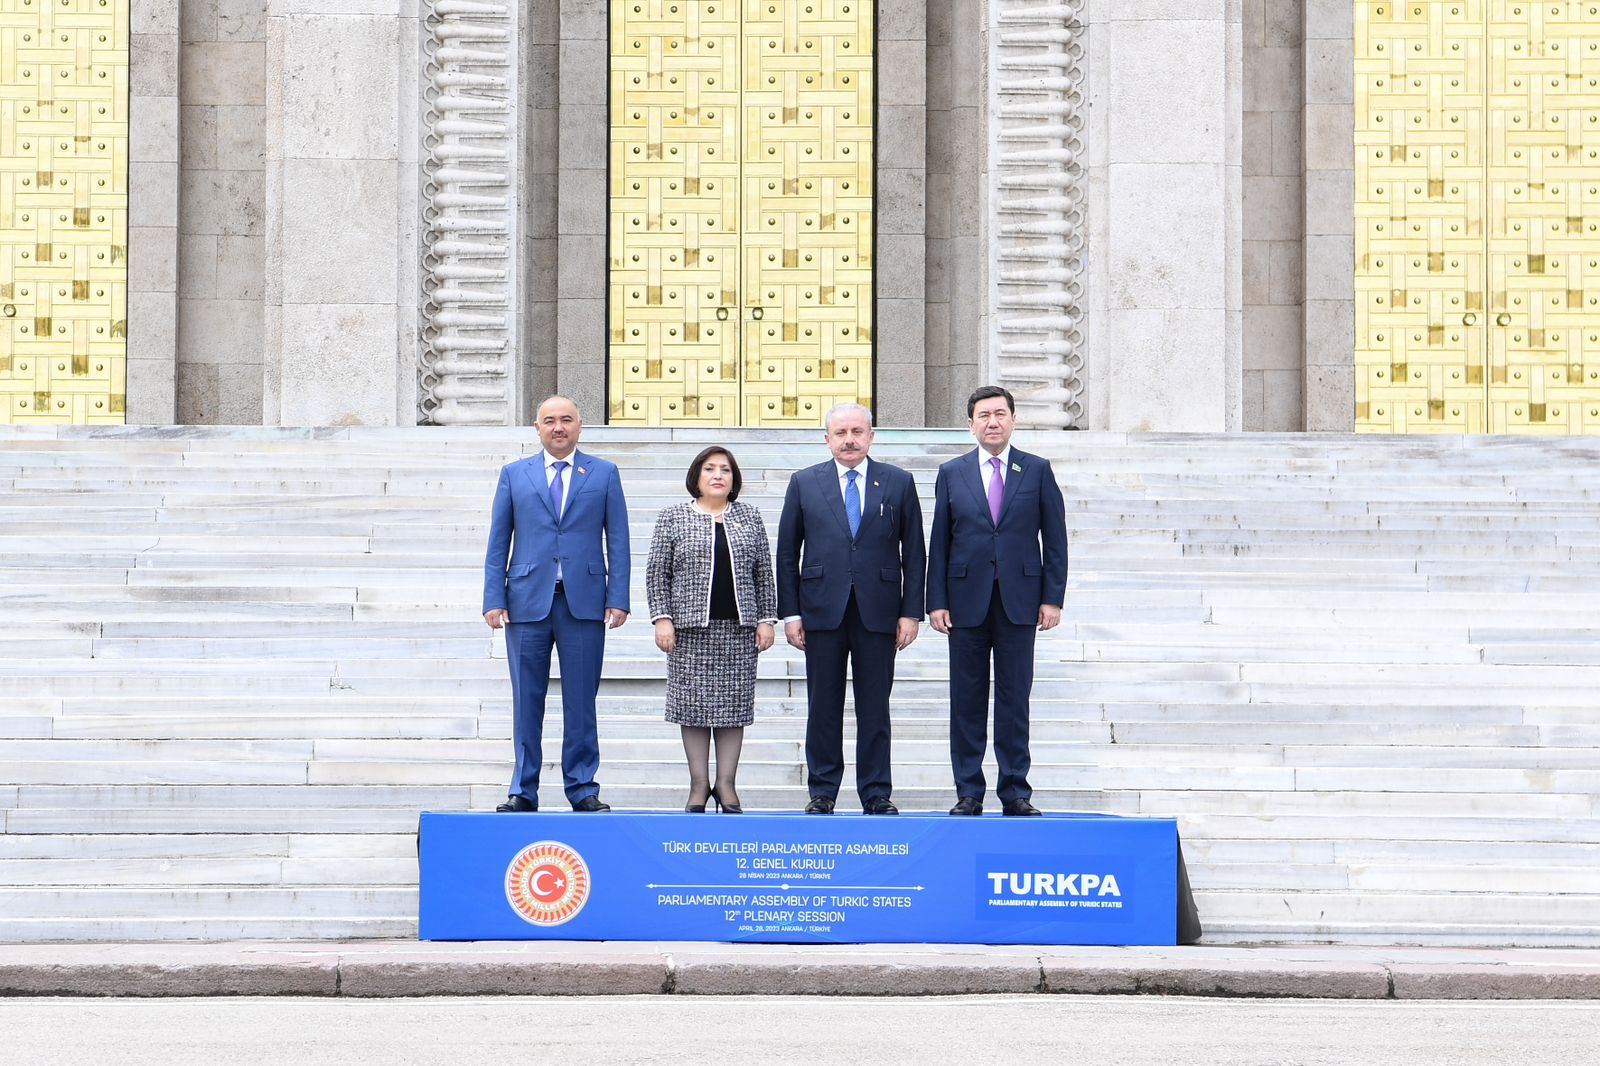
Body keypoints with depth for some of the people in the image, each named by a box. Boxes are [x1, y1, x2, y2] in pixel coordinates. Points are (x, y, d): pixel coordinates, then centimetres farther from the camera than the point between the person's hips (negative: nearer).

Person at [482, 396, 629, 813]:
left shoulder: (604, 474, 10)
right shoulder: (514, 474, 11)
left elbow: (618, 541, 6)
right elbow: (498, 543, 9)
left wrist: (618, 599, -3)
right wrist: (494, 599, 0)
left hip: (583, 602, -1)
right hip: (527, 602, 1)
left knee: (581, 700, 2)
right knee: (526, 700, 3)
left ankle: (583, 789, 9)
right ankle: (523, 790, 9)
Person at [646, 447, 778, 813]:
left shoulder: (749, 517, 10)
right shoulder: (673, 518, 4)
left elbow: (764, 575, 10)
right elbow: (657, 573, 2)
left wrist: (766, 619, 4)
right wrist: (662, 618, -7)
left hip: (739, 629, 2)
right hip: (691, 630, -2)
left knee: (734, 703, 2)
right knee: (693, 703, -1)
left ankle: (727, 783, 7)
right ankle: (699, 784, 5)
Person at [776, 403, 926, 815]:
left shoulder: (898, 483, 6)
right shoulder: (804, 484, 7)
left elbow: (914, 553, 6)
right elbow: (787, 553, 7)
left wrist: (911, 611, -1)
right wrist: (790, 613, 0)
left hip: (878, 611, 0)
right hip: (822, 611, 0)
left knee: (875, 708, 3)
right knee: (823, 707, 3)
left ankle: (876, 794, 9)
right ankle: (822, 792, 11)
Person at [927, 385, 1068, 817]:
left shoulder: (1037, 471, 5)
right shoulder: (952, 473, 7)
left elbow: (1054, 538, 5)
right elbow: (939, 542, 6)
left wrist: (1052, 598, -2)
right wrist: (936, 601, -1)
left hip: (1019, 599, -1)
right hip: (966, 600, 1)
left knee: (1015, 698, 2)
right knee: (967, 700, 3)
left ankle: (1015, 792, 8)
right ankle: (968, 792, 8)